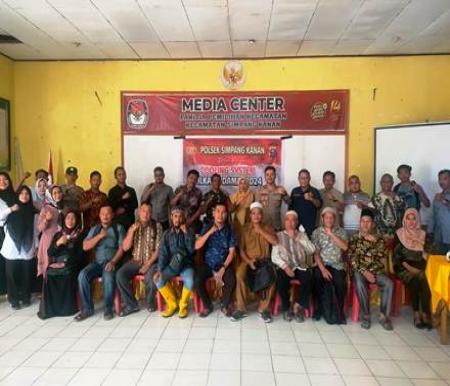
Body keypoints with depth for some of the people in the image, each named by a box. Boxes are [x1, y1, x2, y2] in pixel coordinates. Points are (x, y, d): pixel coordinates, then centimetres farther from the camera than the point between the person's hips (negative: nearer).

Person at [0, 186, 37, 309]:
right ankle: (14, 299, 14)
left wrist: (36, 246, 7)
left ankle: (26, 297, 21)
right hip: (12, 248, -1)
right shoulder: (11, 209, 4)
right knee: (12, 274, 1)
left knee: (26, 274, 6)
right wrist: (10, 209, -20)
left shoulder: (32, 211, 6)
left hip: (27, 249, 1)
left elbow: (35, 230, 8)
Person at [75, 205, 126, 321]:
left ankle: (108, 308, -16)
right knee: (82, 275, -24)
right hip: (97, 262, 4)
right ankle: (87, 308, -12)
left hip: (111, 261, -3)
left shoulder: (118, 228, 5)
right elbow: (85, 247, 4)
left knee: (108, 277, -34)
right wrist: (99, 236, -8)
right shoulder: (94, 229, 15)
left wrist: (113, 261, -18)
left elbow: (122, 248, -4)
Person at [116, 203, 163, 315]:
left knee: (150, 279, -31)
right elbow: (125, 247, -1)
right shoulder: (133, 227, 7)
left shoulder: (157, 226, -3)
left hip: (151, 261, -3)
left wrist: (148, 264, -17)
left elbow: (158, 249, -7)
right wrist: (132, 231, -13)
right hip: (135, 261, 3)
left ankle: (150, 303, 1)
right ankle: (131, 304, -4)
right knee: (120, 275, -22)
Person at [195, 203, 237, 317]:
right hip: (208, 264, 1)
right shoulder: (207, 227, 0)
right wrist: (210, 232, -21)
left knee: (231, 281, -28)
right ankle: (208, 306, 3)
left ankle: (225, 305, 2)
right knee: (198, 281, -25)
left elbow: (232, 252, -4)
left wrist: (223, 268, -16)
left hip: (224, 264, -1)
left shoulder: (230, 230, -2)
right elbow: (197, 246, -11)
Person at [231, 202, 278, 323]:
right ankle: (241, 308, -20)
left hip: (264, 260, 1)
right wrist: (248, 261, -15)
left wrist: (260, 231, -9)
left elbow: (275, 241, -6)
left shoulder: (267, 227, 12)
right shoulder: (245, 228, 9)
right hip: (248, 260, 0)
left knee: (271, 277, -32)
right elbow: (241, 248, 2)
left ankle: (263, 308, -15)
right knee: (240, 274, -33)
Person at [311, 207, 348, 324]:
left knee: (340, 283, -28)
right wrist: (323, 269, -16)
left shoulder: (341, 232, 11)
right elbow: (315, 253, -3)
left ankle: (338, 312, -8)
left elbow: (344, 247, -7)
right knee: (325, 283, -30)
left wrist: (331, 234, -10)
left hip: (337, 265, 1)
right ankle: (328, 313, -12)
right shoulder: (317, 232, 6)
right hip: (321, 265, -1)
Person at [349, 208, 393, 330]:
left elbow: (382, 259, 7)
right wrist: (364, 272, -15)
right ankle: (366, 315, -18)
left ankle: (384, 315, -14)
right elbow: (352, 259, -4)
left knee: (389, 283, -26)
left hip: (376, 271, 3)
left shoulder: (379, 240, 11)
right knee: (360, 284, -34)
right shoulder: (354, 239, 5)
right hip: (359, 271, -2)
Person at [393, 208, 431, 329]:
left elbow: (426, 254, 9)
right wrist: (407, 266, -16)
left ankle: (425, 314, -23)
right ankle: (417, 314, -21)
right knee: (414, 281, -30)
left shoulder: (422, 234, 11)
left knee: (424, 281, -28)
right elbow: (396, 255, -2)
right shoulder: (399, 234, 3)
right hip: (404, 267, -2)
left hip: (419, 267, 2)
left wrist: (420, 268, -8)